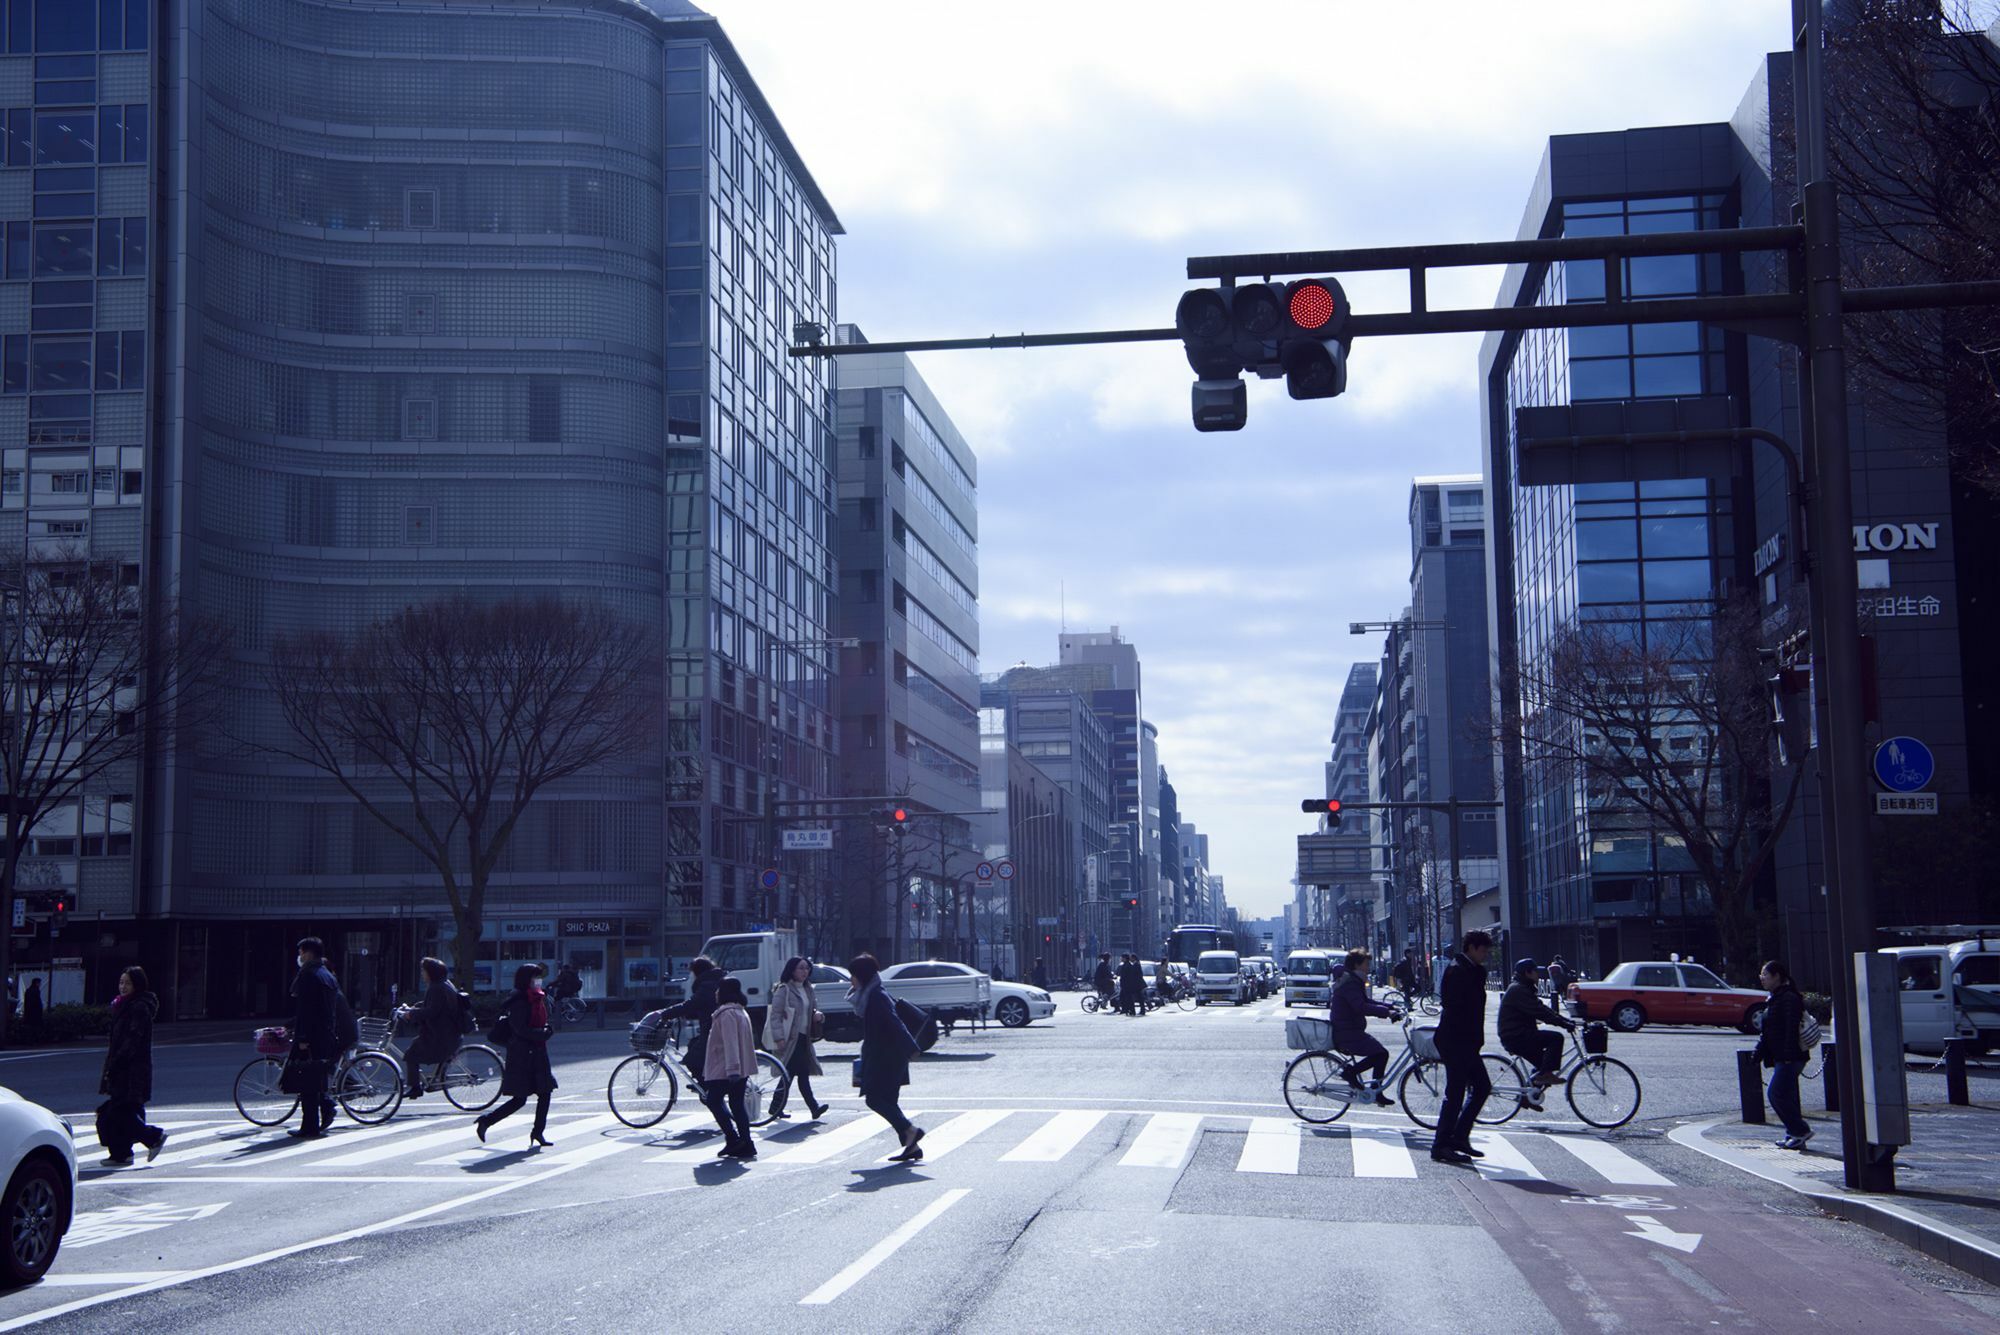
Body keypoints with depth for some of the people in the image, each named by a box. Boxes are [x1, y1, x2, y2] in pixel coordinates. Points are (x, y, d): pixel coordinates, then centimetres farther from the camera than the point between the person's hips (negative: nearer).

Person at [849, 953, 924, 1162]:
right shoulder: (870, 995, 14)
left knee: (874, 1099, -8)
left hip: (887, 1058, -10)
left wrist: (910, 1048, -25)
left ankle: (911, 1130, -8)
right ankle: (912, 1145, 8)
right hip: (881, 1057, 10)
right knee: (888, 1101, 9)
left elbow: (894, 1023, -22)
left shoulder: (876, 997, -16)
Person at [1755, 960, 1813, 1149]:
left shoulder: (1789, 998, -14)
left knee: (1777, 1094, -12)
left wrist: (1788, 1056, -26)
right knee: (1788, 1096, 10)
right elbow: (1767, 1031, 24)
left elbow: (1792, 1029, -21)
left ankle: (1800, 1131, -6)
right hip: (1781, 1058, 10)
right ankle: (1794, 1135, 13)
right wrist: (1759, 1051, 19)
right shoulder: (1774, 999, 18)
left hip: (1790, 1057, -10)